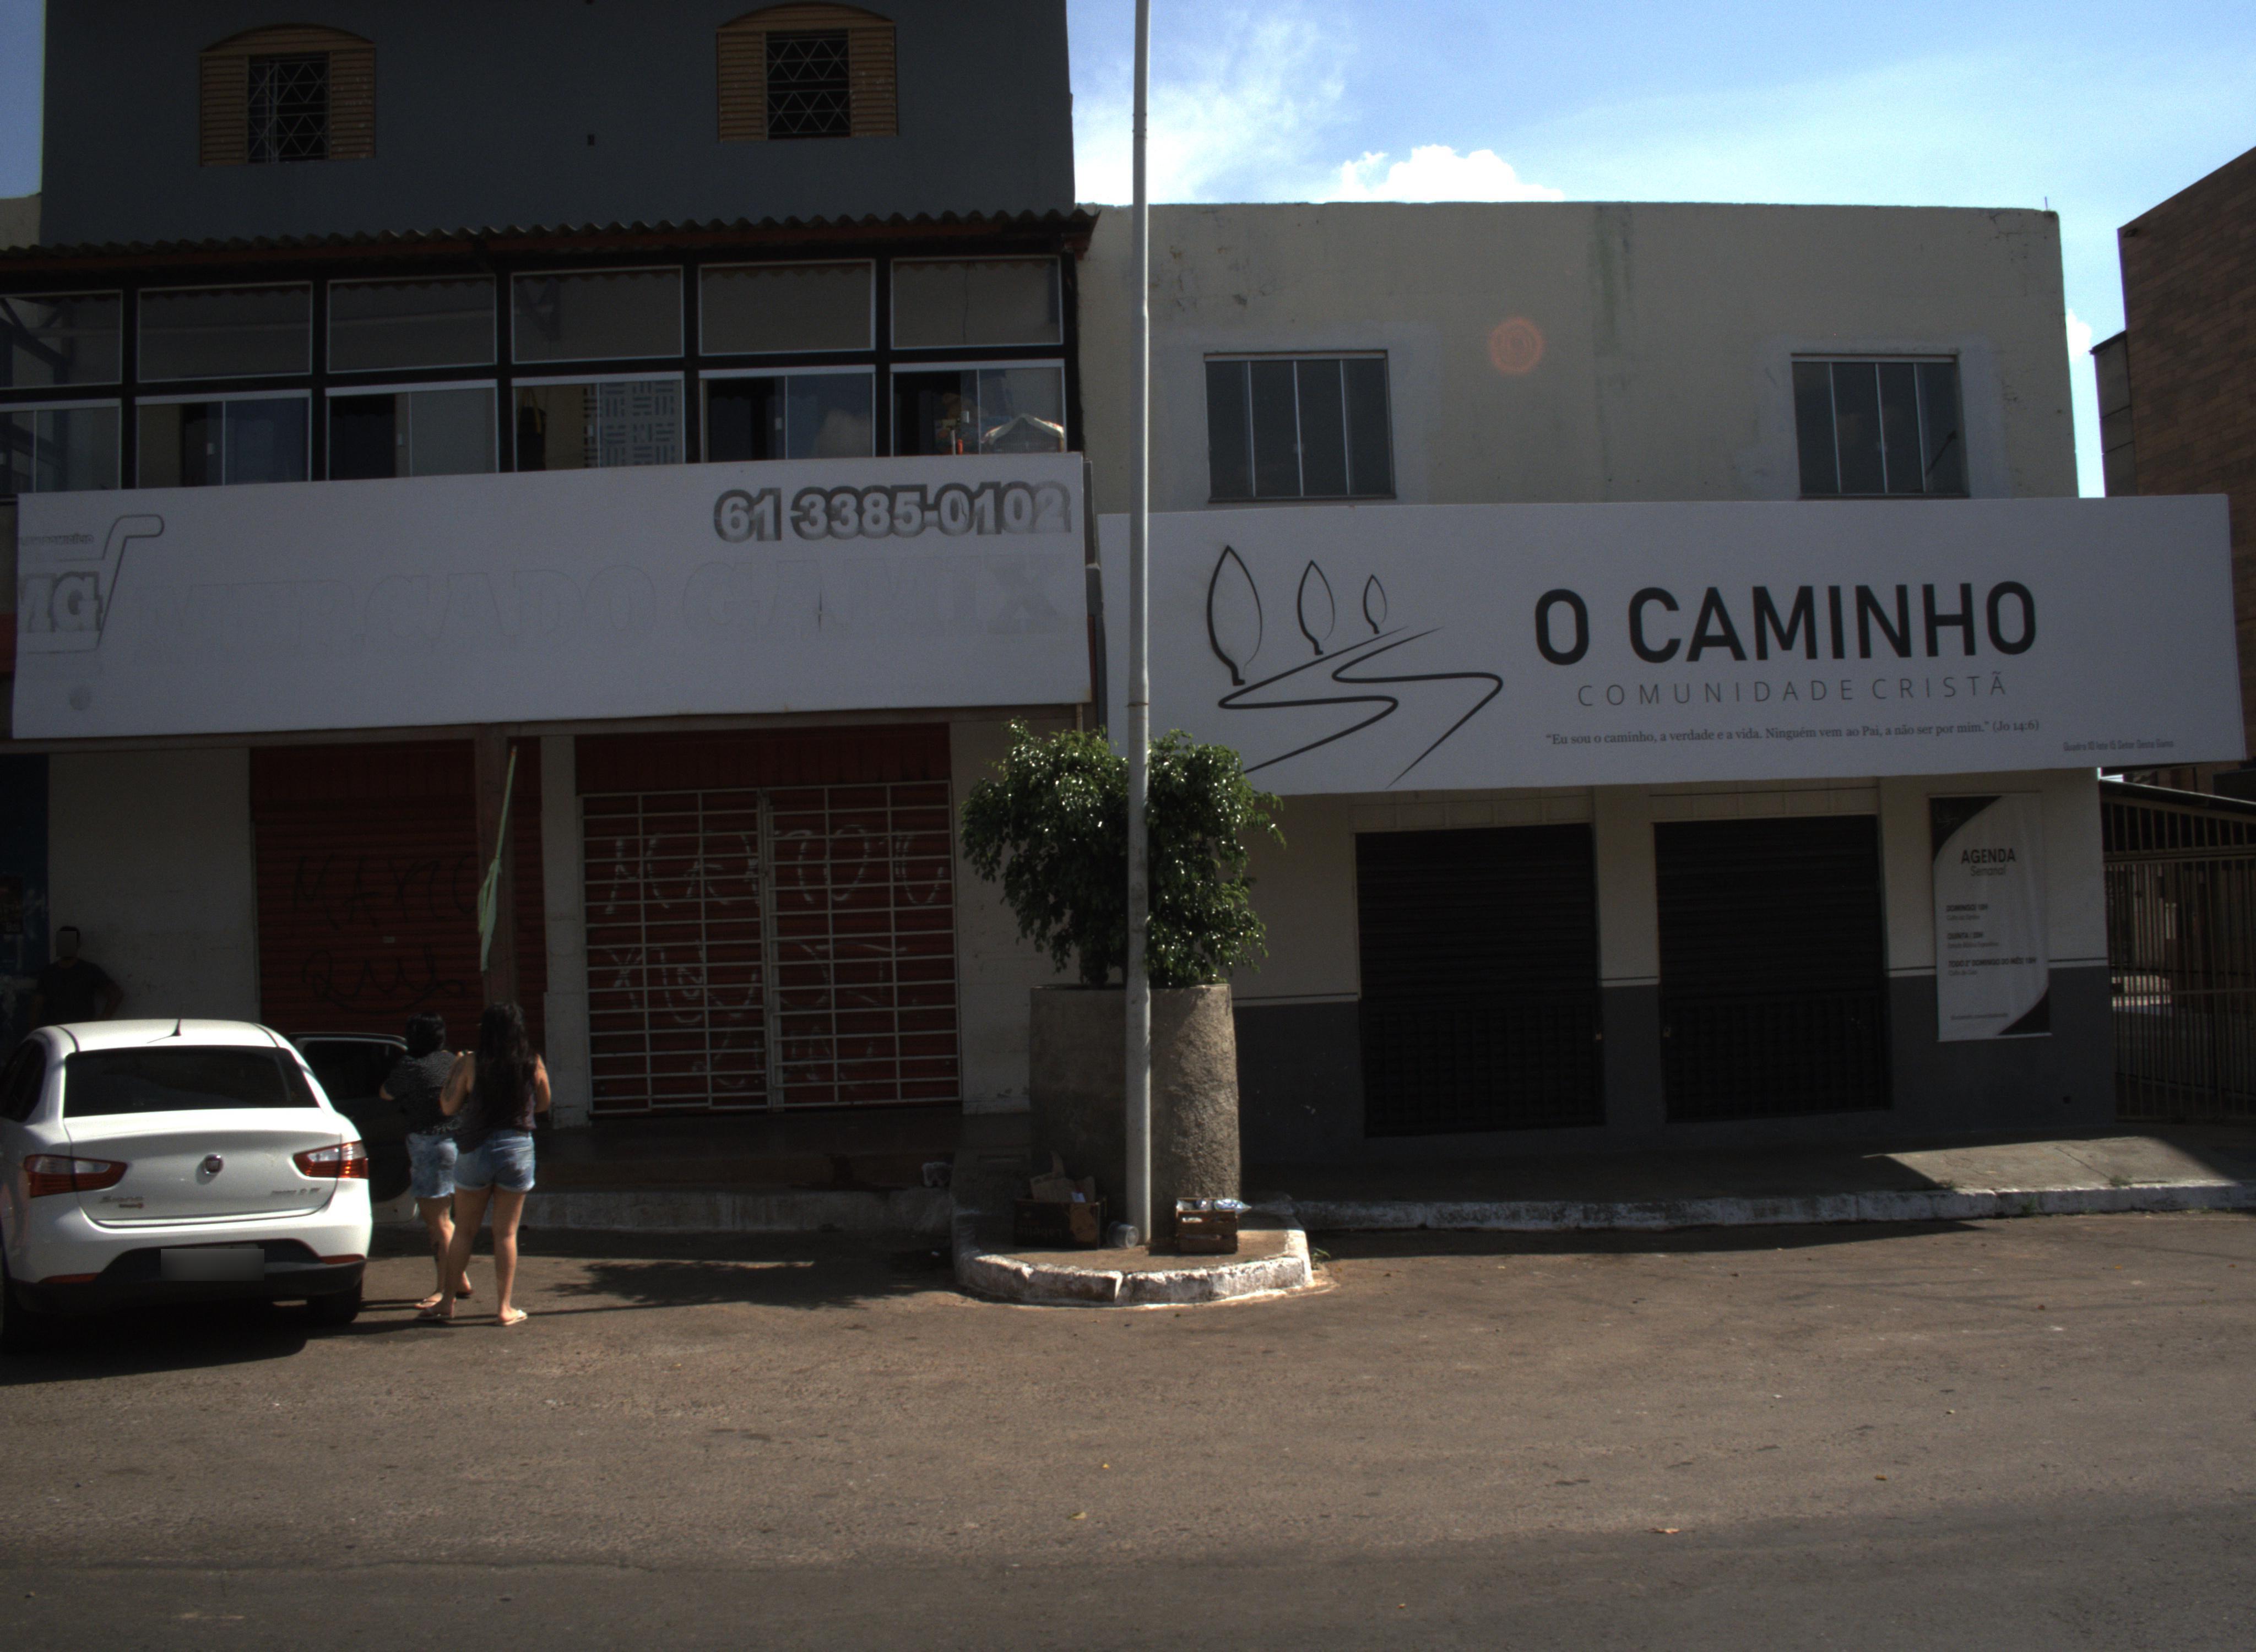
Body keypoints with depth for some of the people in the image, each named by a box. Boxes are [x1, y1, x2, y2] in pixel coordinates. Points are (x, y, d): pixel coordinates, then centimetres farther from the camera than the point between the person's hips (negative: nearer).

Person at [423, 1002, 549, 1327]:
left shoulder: (470, 1063, -8)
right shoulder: (533, 1064, -5)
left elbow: (448, 1107, -2)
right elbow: (543, 1104, 9)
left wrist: (453, 1072, 11)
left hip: (475, 1150, 0)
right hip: (518, 1150, 0)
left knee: (464, 1231, 12)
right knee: (506, 1232, 7)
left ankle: (447, 1301, 17)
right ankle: (504, 1307, 7)